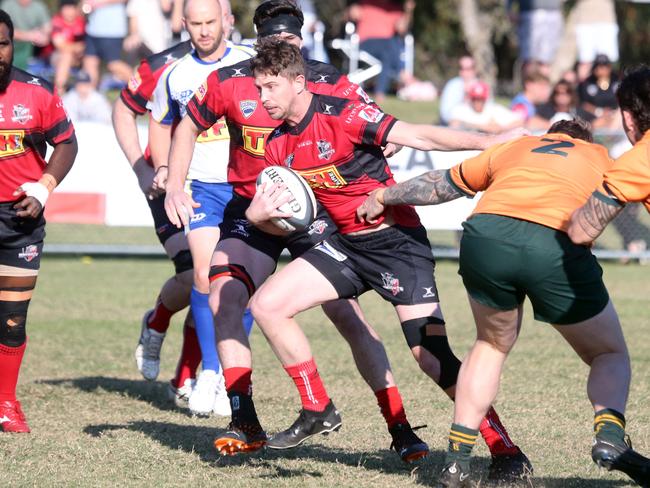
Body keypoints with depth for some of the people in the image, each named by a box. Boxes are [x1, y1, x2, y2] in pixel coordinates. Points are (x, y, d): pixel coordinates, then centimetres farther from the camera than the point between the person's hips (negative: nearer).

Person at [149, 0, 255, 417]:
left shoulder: (251, 63, -3)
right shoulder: (175, 76, 5)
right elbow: (161, 123, 22)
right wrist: (163, 168, 6)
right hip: (201, 186, 1)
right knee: (205, 274, -13)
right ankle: (210, 371, -2)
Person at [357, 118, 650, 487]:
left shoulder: (512, 148, 35)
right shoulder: (601, 157, 31)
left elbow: (440, 185, 45)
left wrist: (384, 196, 59)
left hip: (484, 233, 2)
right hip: (558, 246, -2)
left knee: (492, 344, 29)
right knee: (611, 355, 18)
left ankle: (457, 458, 22)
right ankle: (610, 438, -8)